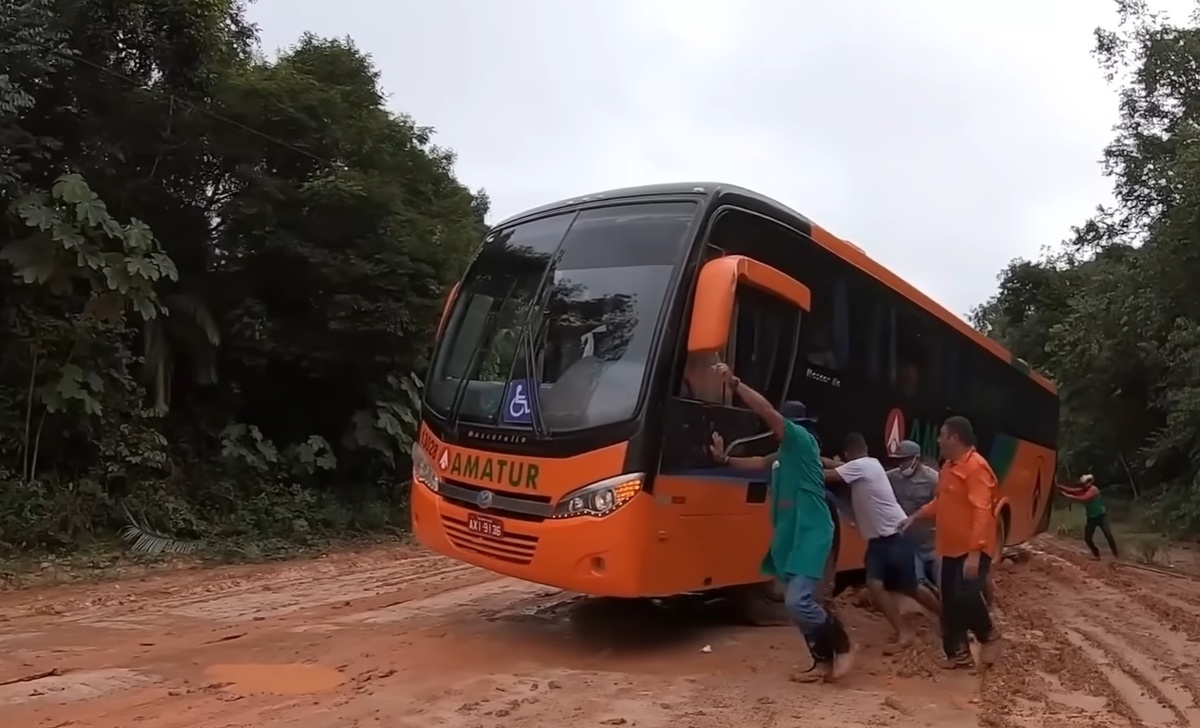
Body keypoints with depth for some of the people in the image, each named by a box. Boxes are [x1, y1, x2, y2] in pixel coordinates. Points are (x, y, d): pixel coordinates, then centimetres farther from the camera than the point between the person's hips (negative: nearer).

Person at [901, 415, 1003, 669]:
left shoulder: (976, 467, -18)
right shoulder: (948, 466, 12)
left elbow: (982, 511, -24)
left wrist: (975, 552, -29)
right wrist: (915, 517, 20)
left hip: (972, 549, -9)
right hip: (951, 548, 9)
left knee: (965, 596, -16)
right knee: (950, 602, 8)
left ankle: (989, 636, 11)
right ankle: (958, 653, 17)